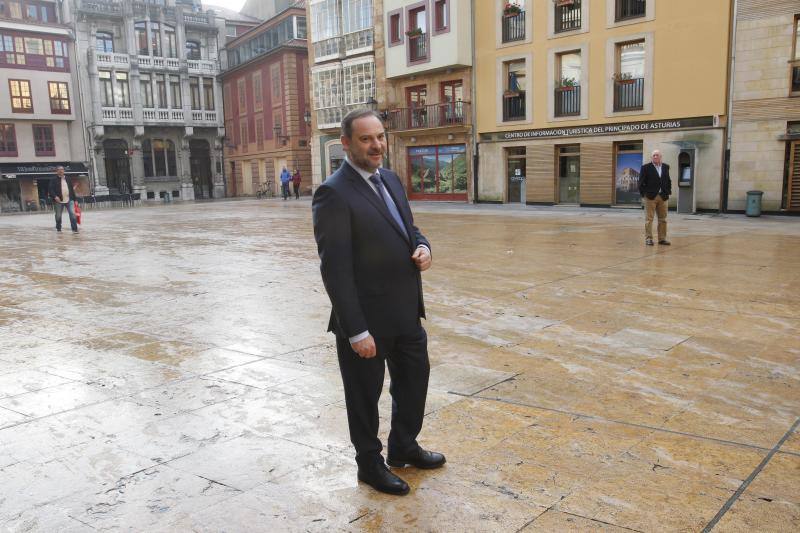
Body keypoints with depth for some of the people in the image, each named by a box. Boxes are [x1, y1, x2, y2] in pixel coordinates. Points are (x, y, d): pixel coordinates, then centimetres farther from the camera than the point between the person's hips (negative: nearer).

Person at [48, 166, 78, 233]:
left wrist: (74, 199, 12)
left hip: (69, 200, 2)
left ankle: (74, 229, -8)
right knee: (58, 216, 7)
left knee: (73, 214, -9)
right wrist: (55, 196, -22)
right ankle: (58, 229, 23)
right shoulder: (54, 180, 1)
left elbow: (72, 189, 16)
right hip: (58, 201, -2)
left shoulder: (68, 179, 15)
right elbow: (51, 190, -5)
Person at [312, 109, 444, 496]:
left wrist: (422, 246, -5)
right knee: (365, 395, 13)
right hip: (367, 319, -8)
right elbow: (335, 269, -21)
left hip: (406, 312, 8)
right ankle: (370, 464, 36)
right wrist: (356, 331, -22)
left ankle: (404, 448, 46)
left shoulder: (390, 179, 7)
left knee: (414, 380, 23)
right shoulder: (334, 193, -19)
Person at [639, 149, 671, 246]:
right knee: (649, 219, -2)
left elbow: (668, 181, 16)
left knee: (663, 219, 9)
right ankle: (648, 238, 3)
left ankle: (662, 238, 16)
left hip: (663, 197, 5)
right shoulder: (646, 168, -3)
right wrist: (643, 194, -8)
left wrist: (668, 192, 7)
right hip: (650, 197, -5)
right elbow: (641, 182, -3)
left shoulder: (666, 167, 11)